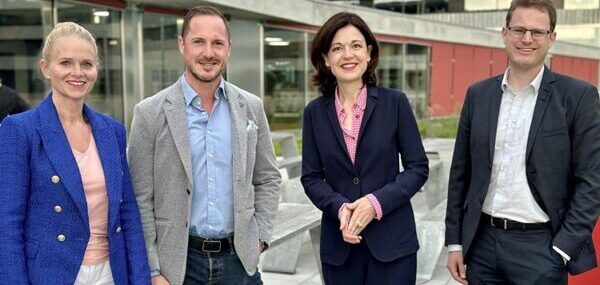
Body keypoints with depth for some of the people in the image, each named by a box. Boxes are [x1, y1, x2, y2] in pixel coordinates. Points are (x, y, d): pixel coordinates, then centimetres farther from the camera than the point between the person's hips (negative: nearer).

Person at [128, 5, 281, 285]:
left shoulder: (251, 107, 2)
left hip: (239, 259, 3)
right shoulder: (150, 113, -7)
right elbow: (140, 199, -5)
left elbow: (268, 179, 11)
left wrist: (259, 238, 2)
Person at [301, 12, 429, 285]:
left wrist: (377, 202, -15)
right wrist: (339, 207, -14)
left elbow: (418, 167, -2)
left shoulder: (395, 102, -2)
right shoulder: (315, 111, 2)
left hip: (392, 239, -1)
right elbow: (311, 177, 4)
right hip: (339, 242, 2)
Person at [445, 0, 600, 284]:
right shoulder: (478, 94, 5)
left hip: (541, 246, -3)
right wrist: (455, 242, 6)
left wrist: (563, 249, -11)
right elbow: (460, 173, 8)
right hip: (483, 242, 3)